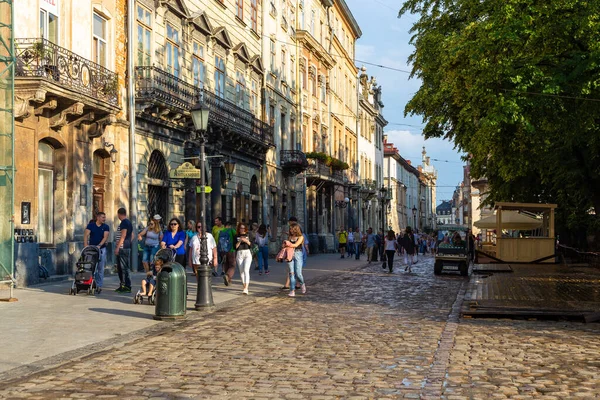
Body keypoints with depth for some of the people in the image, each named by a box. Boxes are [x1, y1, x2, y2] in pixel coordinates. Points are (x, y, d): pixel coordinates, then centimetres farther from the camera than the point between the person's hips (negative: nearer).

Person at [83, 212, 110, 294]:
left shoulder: (106, 227, 3)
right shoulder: (91, 225, 2)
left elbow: (105, 237, -9)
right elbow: (86, 235, -8)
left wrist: (99, 245, -24)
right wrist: (85, 244, -23)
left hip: (101, 249, 0)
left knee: (100, 268, -2)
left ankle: (99, 286, 1)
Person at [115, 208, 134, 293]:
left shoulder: (124, 223, -13)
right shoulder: (129, 222, 17)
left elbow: (123, 236, -19)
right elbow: (132, 235, 23)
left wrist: (117, 247, -20)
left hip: (122, 248, -10)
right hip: (127, 247, 10)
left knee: (124, 268, -8)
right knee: (120, 267, 15)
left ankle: (127, 287, -8)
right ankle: (123, 285, 20)